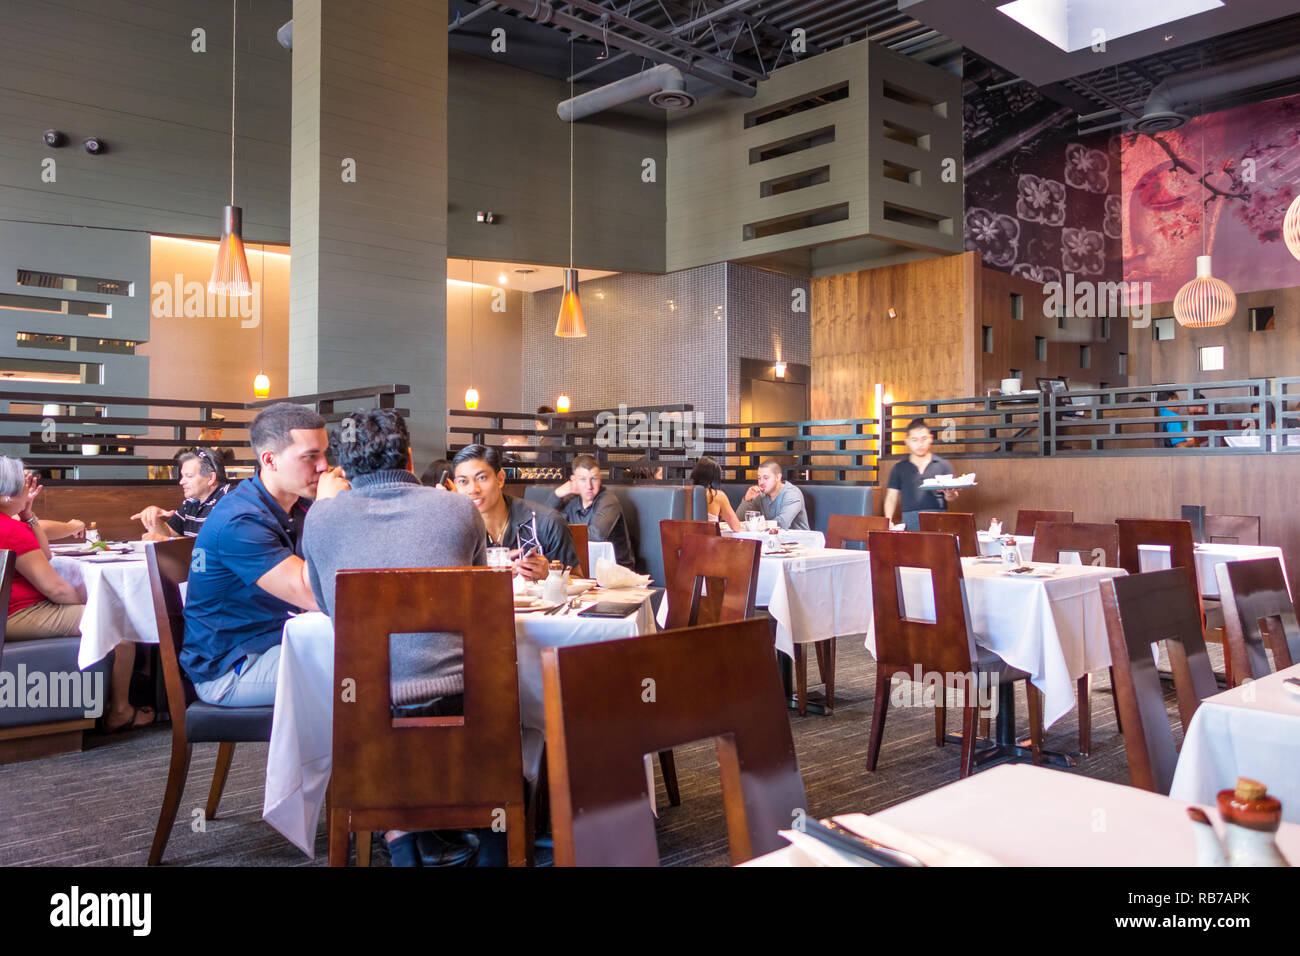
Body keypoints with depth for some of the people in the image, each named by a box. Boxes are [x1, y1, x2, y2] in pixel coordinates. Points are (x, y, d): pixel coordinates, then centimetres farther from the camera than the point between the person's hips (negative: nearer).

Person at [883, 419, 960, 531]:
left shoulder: (943, 465, 13)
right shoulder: (899, 468, 14)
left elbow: (951, 495, 10)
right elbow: (892, 497, 14)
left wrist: (950, 494, -15)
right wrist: (888, 521, -2)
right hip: (909, 522, 1)